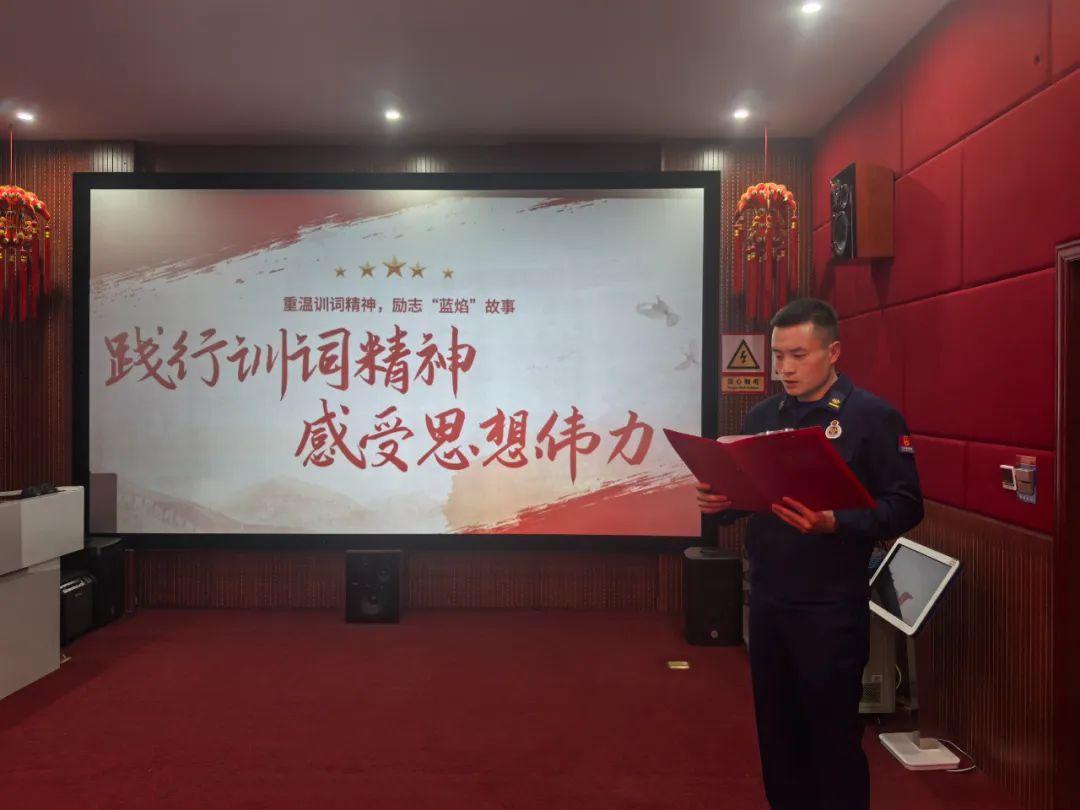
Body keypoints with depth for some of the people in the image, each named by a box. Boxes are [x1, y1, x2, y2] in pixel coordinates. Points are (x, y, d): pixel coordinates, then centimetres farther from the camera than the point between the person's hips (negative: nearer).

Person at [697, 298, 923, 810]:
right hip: (767, 598, 5)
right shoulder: (761, 416, 9)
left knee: (833, 733, 6)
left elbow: (904, 505, -11)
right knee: (777, 728, 16)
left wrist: (835, 523, -26)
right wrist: (719, 502, -7)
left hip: (832, 605, -5)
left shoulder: (873, 416, -7)